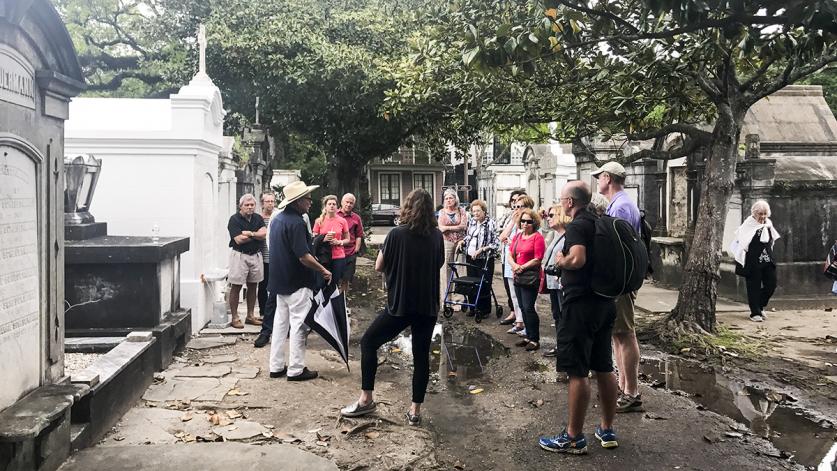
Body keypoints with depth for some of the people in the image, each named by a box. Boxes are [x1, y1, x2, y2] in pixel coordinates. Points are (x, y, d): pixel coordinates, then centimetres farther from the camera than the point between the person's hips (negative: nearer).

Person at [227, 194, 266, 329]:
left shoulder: (258, 218, 9)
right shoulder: (234, 219, -6)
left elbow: (264, 234, -4)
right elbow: (239, 240, -15)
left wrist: (250, 233, -15)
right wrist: (256, 234, -6)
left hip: (256, 255, 5)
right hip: (240, 255, -5)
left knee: (253, 286, 11)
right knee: (236, 287, -2)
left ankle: (250, 316, 21)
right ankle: (235, 318, 4)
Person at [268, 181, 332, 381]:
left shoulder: (277, 219, 10)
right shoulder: (296, 222, -21)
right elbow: (304, 257, -25)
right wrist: (324, 271, -12)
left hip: (280, 280, 9)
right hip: (297, 283, -9)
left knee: (281, 322, 14)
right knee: (298, 324, -1)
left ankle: (276, 366, 20)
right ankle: (296, 369, 5)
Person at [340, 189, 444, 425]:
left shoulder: (397, 234, -11)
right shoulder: (437, 236, 0)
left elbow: (379, 266, -2)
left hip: (400, 304, -4)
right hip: (428, 306, 4)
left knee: (368, 343, 11)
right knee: (421, 355, 10)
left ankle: (366, 399, 11)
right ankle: (415, 409, 14)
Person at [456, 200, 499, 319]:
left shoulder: (490, 223, -8)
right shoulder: (471, 222, 10)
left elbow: (495, 243, -12)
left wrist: (481, 249, -19)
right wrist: (462, 242, 4)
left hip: (485, 259, -6)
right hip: (470, 257, 6)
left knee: (484, 285, 0)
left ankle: (485, 310, 10)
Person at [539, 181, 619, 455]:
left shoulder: (577, 226, -14)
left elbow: (577, 259, -30)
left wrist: (560, 260, -10)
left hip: (580, 303, -9)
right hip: (604, 301, 9)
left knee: (577, 372, -3)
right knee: (604, 367, 14)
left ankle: (574, 438, 3)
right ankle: (607, 430, 24)